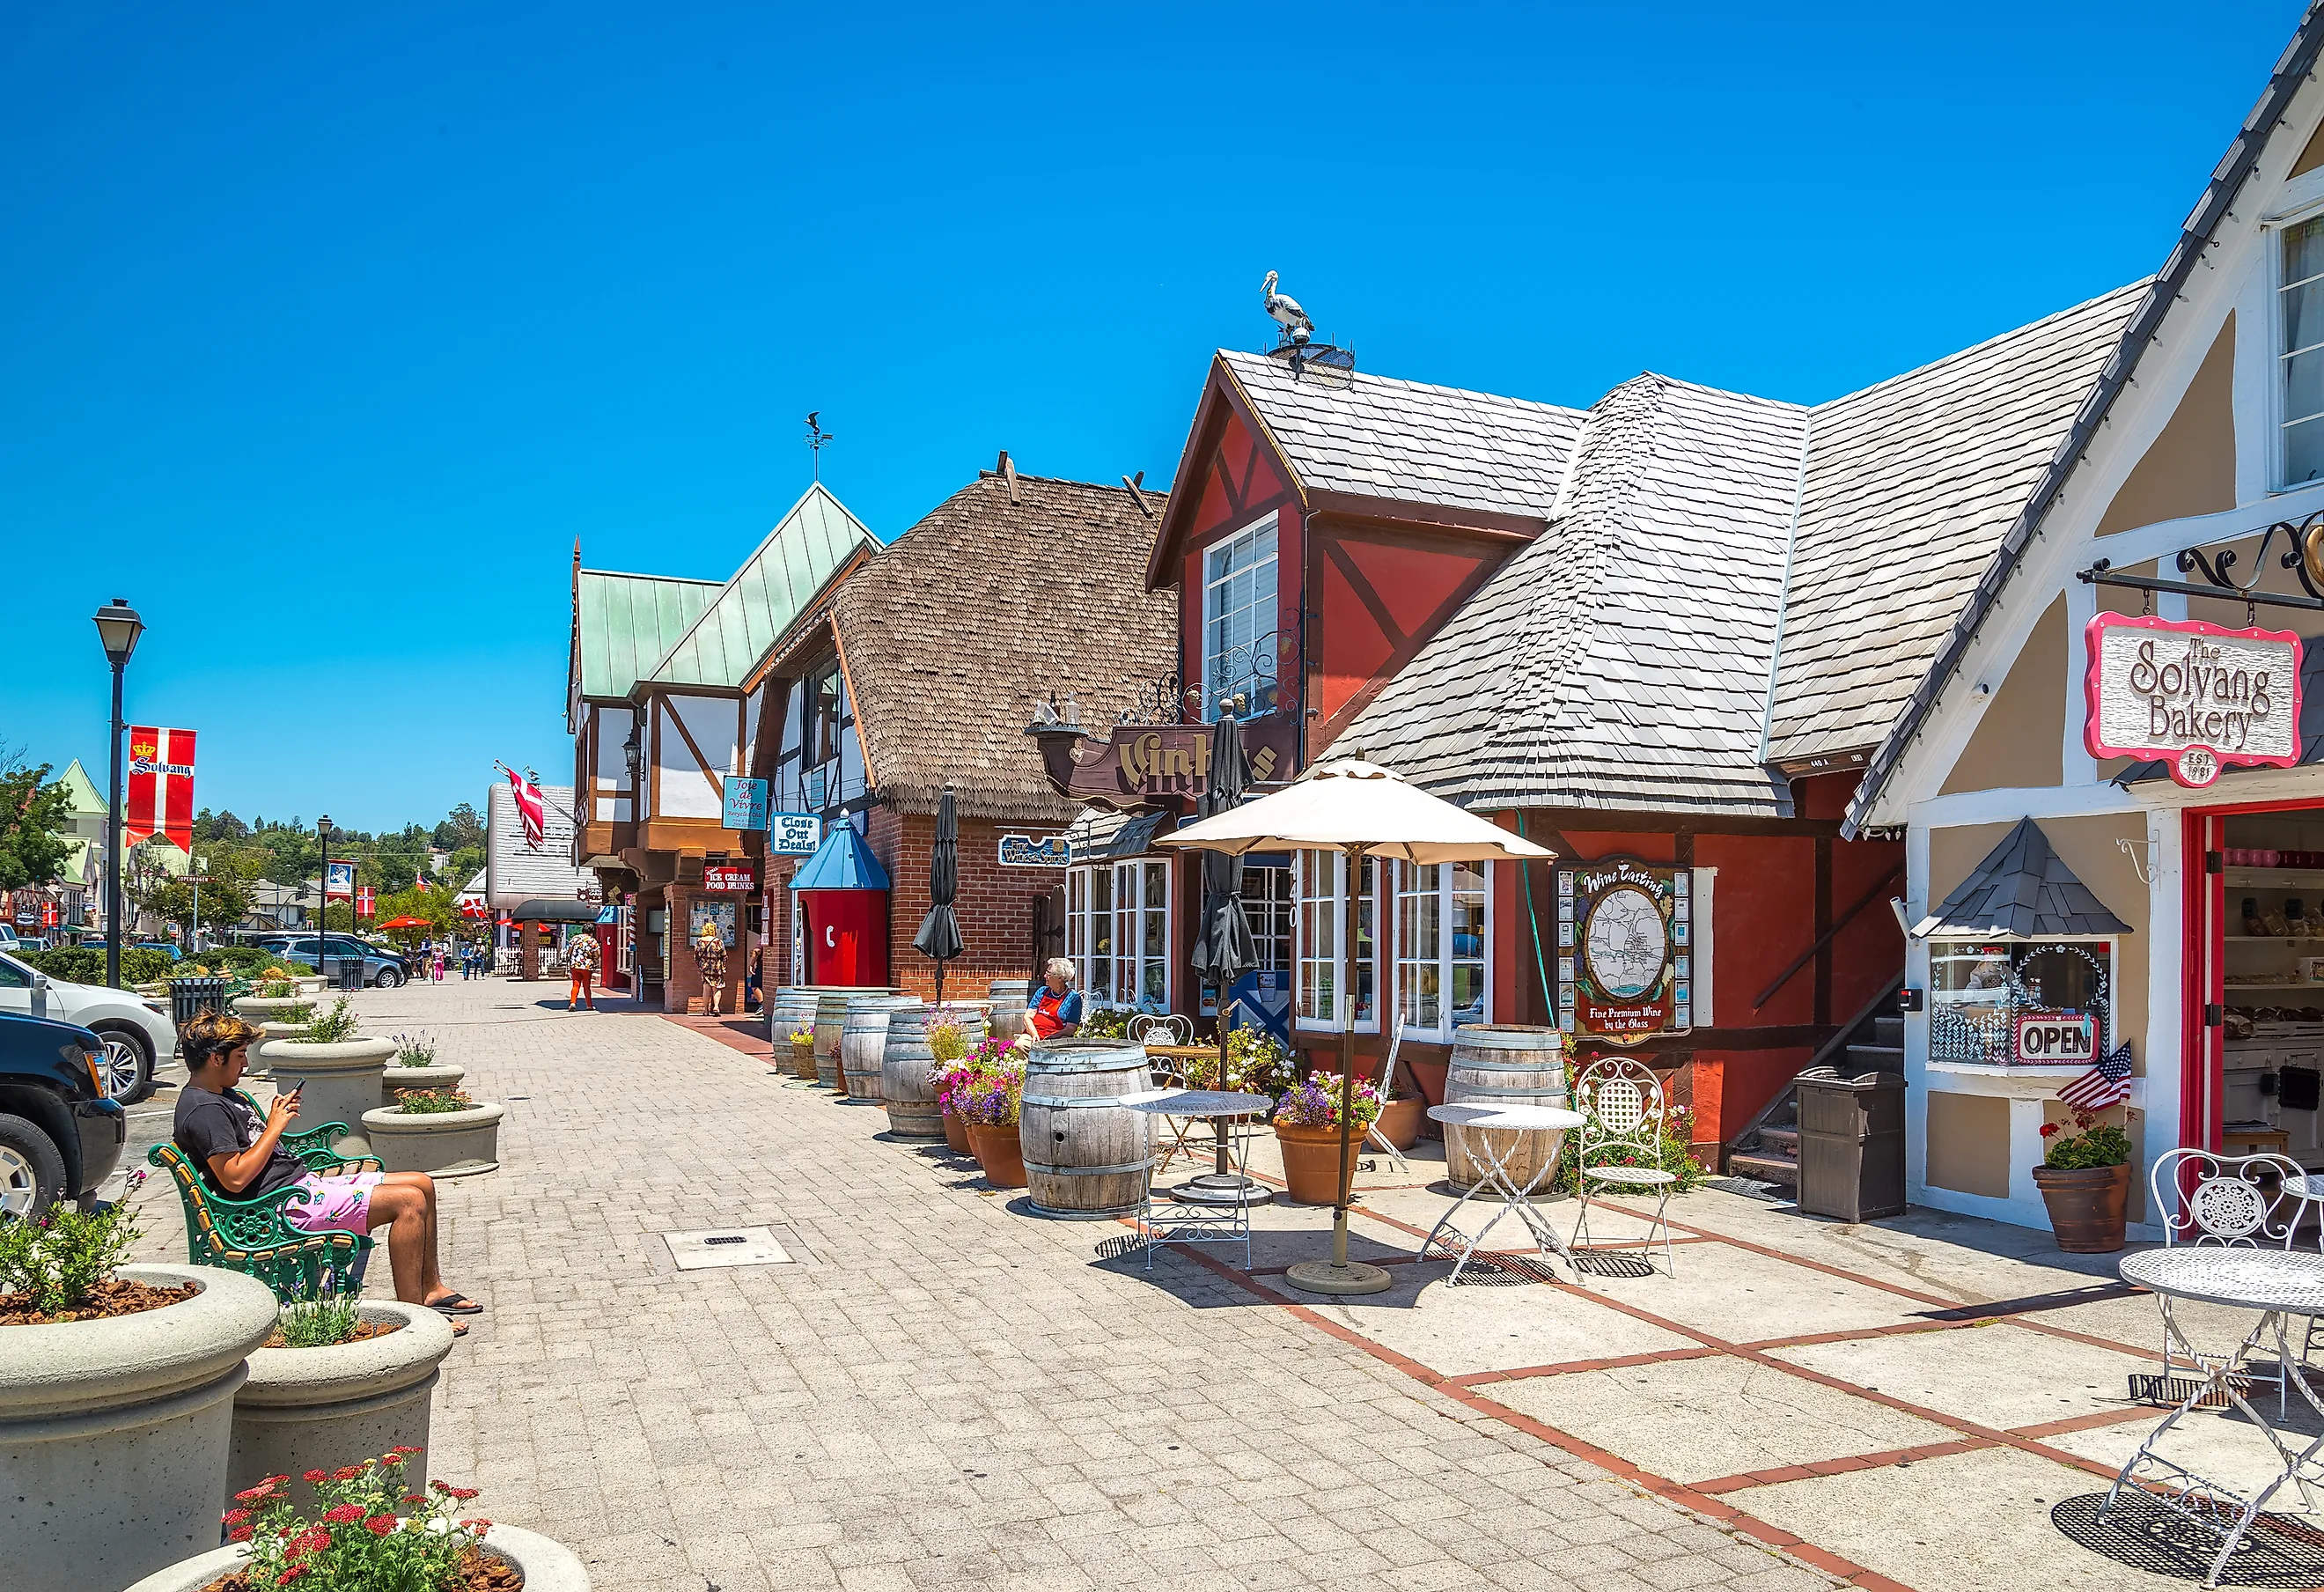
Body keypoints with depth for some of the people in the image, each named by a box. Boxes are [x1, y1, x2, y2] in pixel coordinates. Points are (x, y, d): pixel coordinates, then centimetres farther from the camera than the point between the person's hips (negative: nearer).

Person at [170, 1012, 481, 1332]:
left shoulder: (221, 1096, 19)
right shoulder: (203, 1110, -14)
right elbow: (235, 1178, -23)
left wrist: (277, 1114, 8)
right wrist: (275, 1126, -14)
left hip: (304, 1183, 11)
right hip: (287, 1205, -11)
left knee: (423, 1184, 8)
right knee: (409, 1201, -22)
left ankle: (431, 1288, 14)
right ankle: (411, 1311, -18)